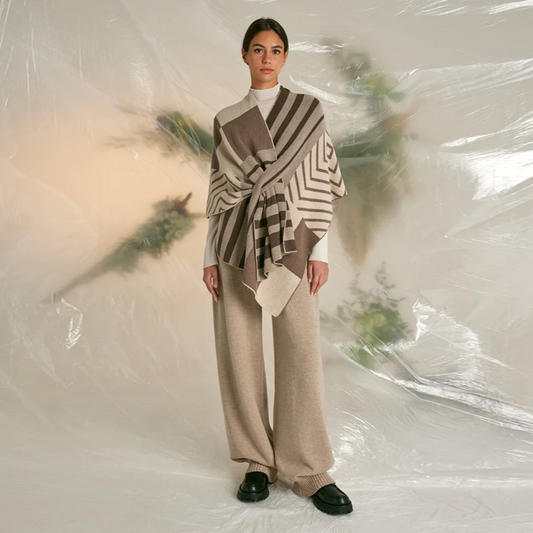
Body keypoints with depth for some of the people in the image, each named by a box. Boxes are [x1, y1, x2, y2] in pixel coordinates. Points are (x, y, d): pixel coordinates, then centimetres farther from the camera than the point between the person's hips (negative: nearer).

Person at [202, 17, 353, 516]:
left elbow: (320, 184, 2)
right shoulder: (225, 120, 12)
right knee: (238, 349, 1)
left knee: (301, 348, -7)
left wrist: (320, 251, -6)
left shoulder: (308, 110, 7)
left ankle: (310, 469, 5)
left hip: (289, 242, -2)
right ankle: (257, 461, 15)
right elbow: (219, 192, 10)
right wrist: (210, 257, 3)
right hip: (236, 244, 2)